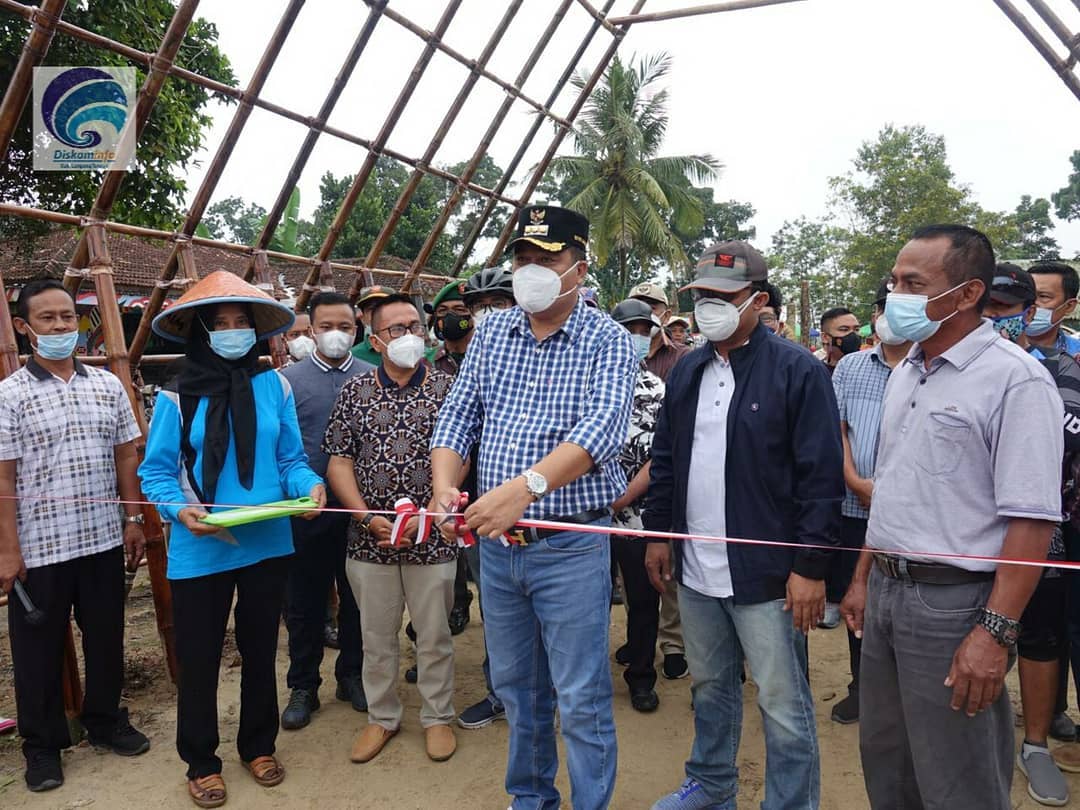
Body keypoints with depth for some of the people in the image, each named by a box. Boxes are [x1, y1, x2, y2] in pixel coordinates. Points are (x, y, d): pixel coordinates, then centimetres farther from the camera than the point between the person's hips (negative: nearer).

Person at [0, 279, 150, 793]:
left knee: (106, 637, 15)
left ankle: (105, 721, 35)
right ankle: (42, 745, 28)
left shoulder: (108, 386, 5)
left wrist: (134, 520, 7)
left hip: (103, 540, 4)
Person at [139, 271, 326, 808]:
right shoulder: (177, 396, -7)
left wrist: (310, 485, -19)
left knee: (260, 652, 19)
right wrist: (180, 508, -22)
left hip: (267, 544, 2)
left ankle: (258, 745, 41)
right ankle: (201, 762, 34)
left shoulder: (274, 386, -2)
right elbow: (156, 471, -4)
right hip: (200, 550, -2)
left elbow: (290, 459, 1)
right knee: (199, 660, 12)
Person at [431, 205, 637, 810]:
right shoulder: (492, 331, 6)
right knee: (517, 688, 20)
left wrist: (526, 487, -38)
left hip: (571, 546, -5)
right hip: (495, 541, 5)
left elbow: (604, 427, -24)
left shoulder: (609, 341, -9)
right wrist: (444, 484, -14)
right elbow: (459, 414, 5)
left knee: (582, 701, 6)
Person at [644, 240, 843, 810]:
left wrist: (811, 567, -15)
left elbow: (821, 476, -13)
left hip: (766, 574, -6)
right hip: (695, 570, 6)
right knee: (710, 688, 22)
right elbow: (663, 459, 15)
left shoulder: (798, 371, -11)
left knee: (783, 705, 7)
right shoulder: (687, 372, 9)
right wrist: (659, 533, 12)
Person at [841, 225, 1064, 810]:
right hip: (886, 589, 8)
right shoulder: (904, 374, 10)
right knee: (885, 763, 21)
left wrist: (995, 633, -22)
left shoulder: (1015, 379, -14)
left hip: (954, 601, -7)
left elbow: (1031, 518, -19)